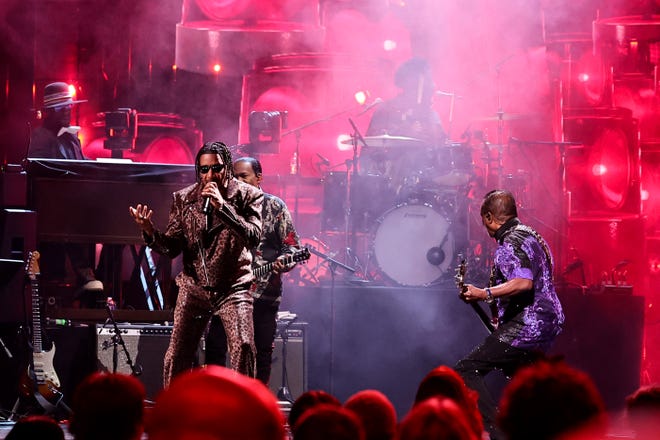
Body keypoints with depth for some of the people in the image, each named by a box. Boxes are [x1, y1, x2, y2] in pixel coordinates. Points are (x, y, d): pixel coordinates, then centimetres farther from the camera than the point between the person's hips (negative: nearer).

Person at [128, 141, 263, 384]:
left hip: (233, 286, -2)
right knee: (176, 357, -1)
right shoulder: (184, 199, 1)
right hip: (194, 287, 2)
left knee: (243, 346, -20)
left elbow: (253, 237, -18)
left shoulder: (248, 195, -4)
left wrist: (222, 206, -26)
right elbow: (172, 247, -1)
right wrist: (150, 232, -21)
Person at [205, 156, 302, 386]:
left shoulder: (274, 207, 1)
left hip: (263, 292, -3)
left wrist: (283, 262, -22)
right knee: (214, 347, -1)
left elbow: (293, 245, -2)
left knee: (262, 352, 1)